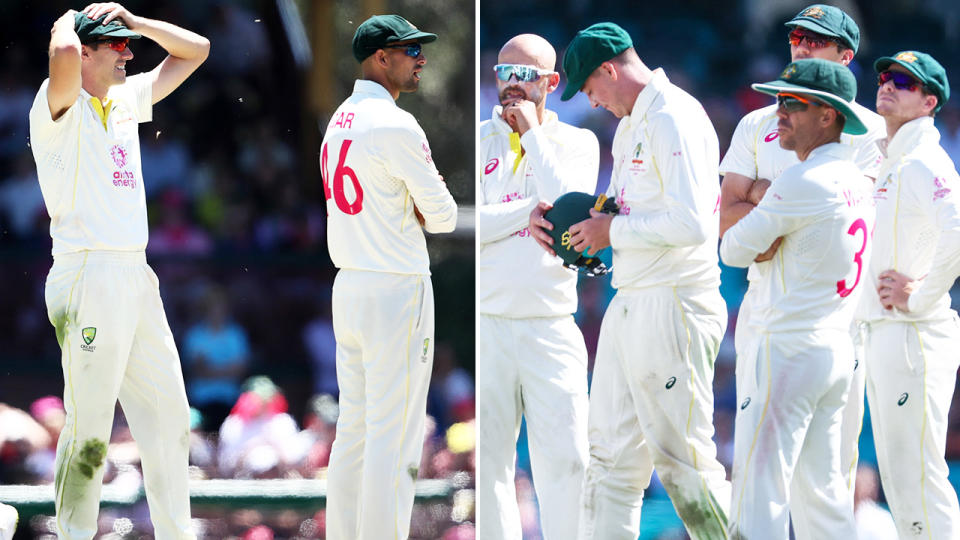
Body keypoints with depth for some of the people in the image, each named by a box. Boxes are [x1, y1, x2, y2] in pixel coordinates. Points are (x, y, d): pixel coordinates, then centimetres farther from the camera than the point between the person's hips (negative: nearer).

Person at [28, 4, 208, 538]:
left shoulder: (127, 100, 16)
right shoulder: (60, 106, -7)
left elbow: (195, 49, 23)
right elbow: (63, 54, -30)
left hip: (136, 277, 8)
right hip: (88, 278, -8)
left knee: (169, 414, 11)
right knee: (90, 428, -7)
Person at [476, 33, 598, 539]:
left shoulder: (576, 143, 10)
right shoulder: (477, 139, 8)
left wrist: (531, 132, -4)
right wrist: (534, 209, -10)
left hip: (550, 324, 0)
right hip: (485, 323, 0)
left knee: (564, 458, -5)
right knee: (487, 456, 0)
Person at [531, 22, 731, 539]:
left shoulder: (674, 120, -15)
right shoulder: (630, 124, 17)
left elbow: (691, 223, -25)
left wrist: (612, 230, -14)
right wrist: (553, 212, 13)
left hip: (673, 307, -10)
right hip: (628, 308, 10)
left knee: (683, 459, -6)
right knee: (611, 454, 10)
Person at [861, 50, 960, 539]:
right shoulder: (888, 165, 16)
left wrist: (921, 296, -21)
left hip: (914, 334, -10)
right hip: (880, 333, 10)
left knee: (916, 476, -11)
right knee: (896, 478, 13)